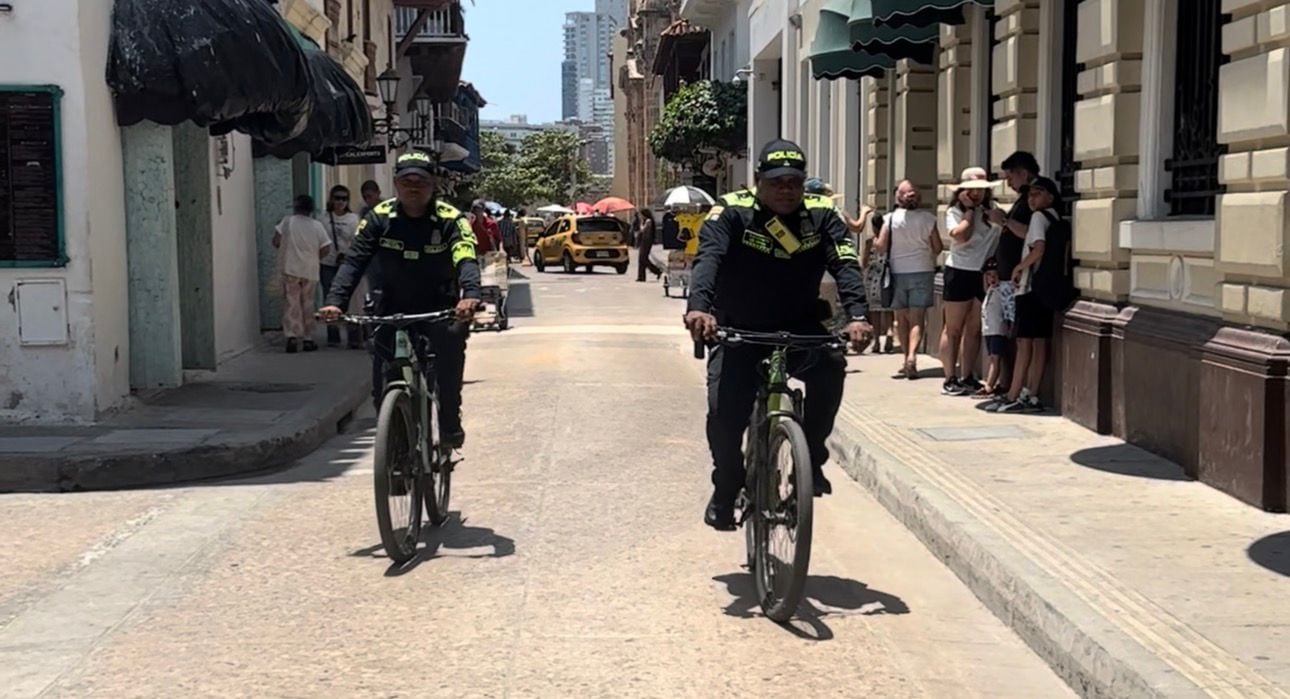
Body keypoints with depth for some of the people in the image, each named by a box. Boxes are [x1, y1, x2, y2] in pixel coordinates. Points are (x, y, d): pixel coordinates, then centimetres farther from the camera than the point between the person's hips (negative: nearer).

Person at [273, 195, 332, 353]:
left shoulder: (287, 222, -3)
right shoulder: (317, 226, 2)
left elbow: (276, 241, -4)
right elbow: (326, 249, -1)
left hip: (290, 270, -2)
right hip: (310, 271, 2)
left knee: (291, 304, -1)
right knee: (308, 305, 11)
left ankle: (292, 336, -16)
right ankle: (308, 339, 14)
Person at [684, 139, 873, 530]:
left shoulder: (821, 215, -7)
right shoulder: (732, 213, -13)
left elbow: (845, 265, -19)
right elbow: (708, 258, -29)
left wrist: (857, 315, -38)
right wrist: (698, 307, -49)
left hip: (800, 329, 1)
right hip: (739, 332, -1)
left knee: (830, 366, -30)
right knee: (724, 411, -17)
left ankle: (811, 456, -10)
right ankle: (726, 490, 11)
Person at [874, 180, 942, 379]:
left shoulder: (890, 219, -6)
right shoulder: (927, 218, -4)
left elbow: (880, 247, -8)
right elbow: (938, 248, 1)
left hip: (898, 272, 1)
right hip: (922, 271, -1)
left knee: (902, 319, 11)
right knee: (917, 318, -3)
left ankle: (908, 359, 14)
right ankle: (911, 357, -22)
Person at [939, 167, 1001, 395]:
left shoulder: (992, 210, 10)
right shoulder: (955, 212, -1)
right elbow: (960, 236, -19)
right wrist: (969, 210, -10)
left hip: (984, 274, 4)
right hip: (960, 273, -4)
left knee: (975, 329, 8)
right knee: (954, 329, 1)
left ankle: (967, 377, 15)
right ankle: (950, 378, 4)